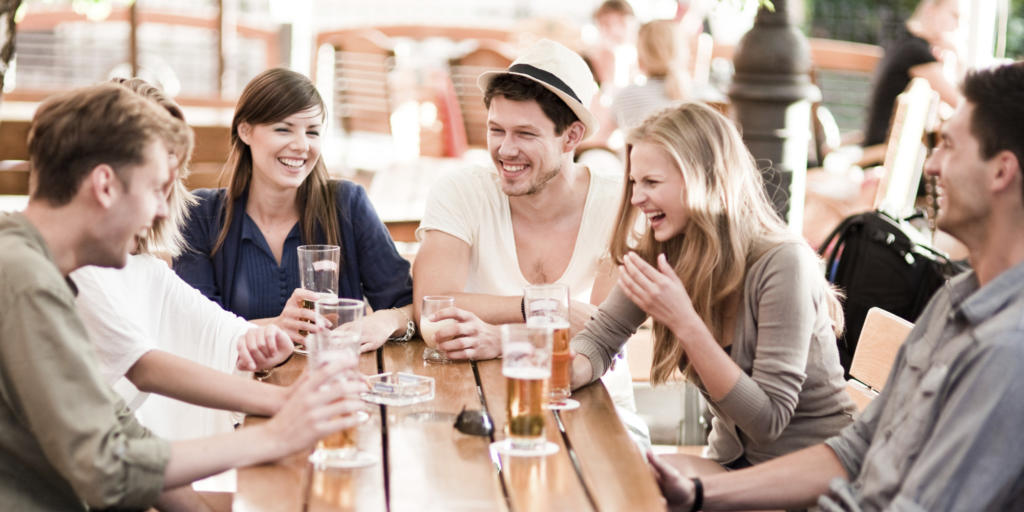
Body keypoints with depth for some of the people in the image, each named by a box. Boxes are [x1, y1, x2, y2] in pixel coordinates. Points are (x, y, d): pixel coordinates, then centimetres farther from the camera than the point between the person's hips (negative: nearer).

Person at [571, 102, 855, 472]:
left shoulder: (784, 264, -23)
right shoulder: (661, 255, -4)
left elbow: (768, 419, -25)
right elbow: (598, 340, 2)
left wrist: (685, 323, -32)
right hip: (731, 461, 6)